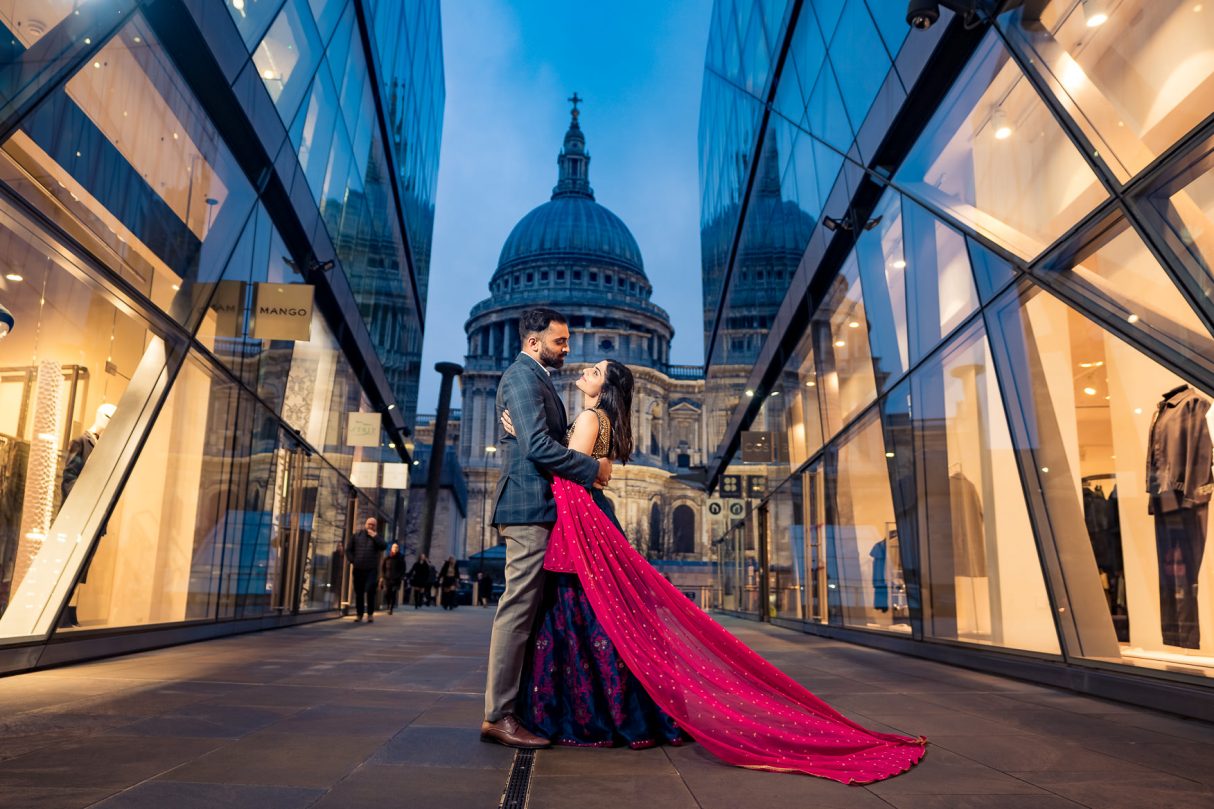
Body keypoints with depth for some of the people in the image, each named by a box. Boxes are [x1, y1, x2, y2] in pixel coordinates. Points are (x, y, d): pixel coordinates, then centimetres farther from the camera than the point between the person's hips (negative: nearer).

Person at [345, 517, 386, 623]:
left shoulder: (377, 537, 9)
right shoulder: (357, 536, 11)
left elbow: (384, 546, -11)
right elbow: (348, 549, 11)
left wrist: (374, 536, -11)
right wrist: (352, 561, -1)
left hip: (371, 570, -2)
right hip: (358, 569, 2)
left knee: (370, 591, -13)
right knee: (358, 593, 5)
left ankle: (370, 614, -4)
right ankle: (359, 614, 16)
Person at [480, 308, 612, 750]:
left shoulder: (535, 378, 22)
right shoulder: (522, 376, -10)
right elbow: (537, 445, -21)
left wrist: (587, 464, 10)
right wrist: (593, 468, -13)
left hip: (536, 508, 10)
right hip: (529, 506, -10)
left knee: (524, 609, 12)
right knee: (518, 608, -8)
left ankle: (507, 705, 19)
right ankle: (498, 716, -2)